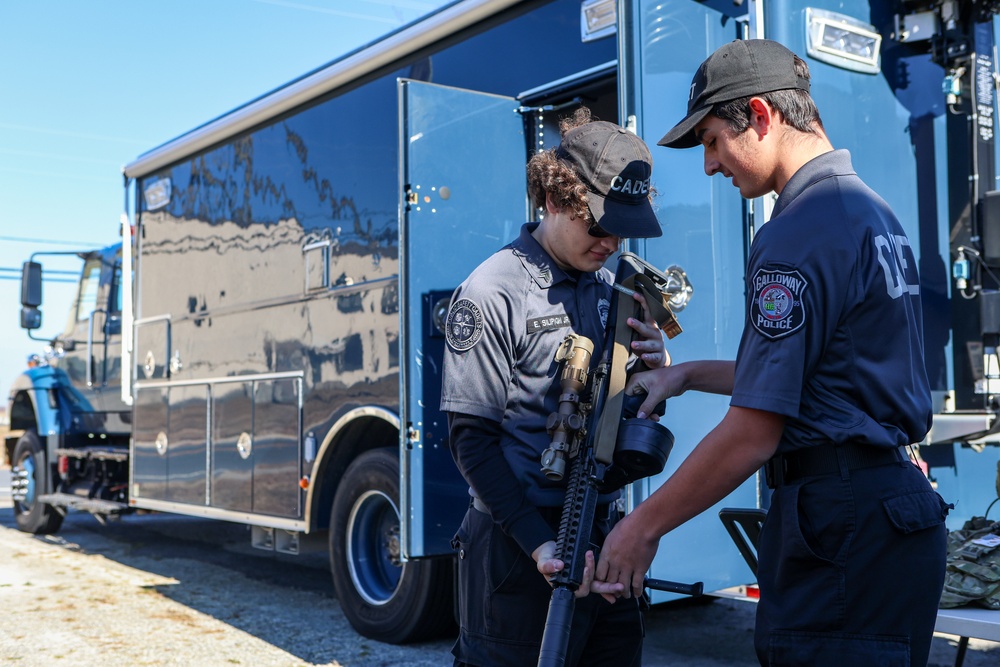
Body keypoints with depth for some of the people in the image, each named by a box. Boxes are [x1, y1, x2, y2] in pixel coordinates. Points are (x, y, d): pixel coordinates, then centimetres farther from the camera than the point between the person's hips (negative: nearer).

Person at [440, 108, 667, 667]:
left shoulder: (612, 287, 10)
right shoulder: (491, 295, -10)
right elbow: (472, 438, -12)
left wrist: (655, 365, -6)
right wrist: (538, 543, -20)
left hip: (604, 534, 7)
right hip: (518, 543, -6)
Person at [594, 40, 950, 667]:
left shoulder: (799, 233, -17)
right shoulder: (873, 211, 15)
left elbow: (754, 431, -20)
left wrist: (645, 524, -10)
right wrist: (688, 375, 23)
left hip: (840, 526, -10)